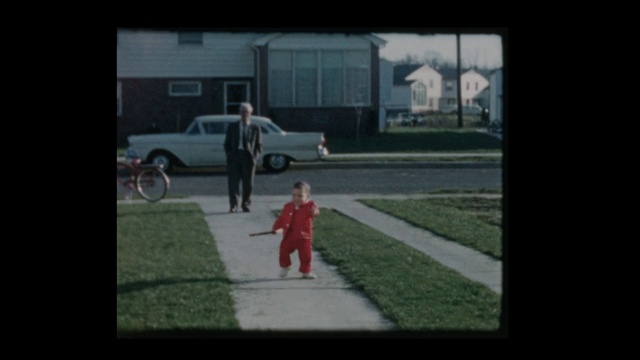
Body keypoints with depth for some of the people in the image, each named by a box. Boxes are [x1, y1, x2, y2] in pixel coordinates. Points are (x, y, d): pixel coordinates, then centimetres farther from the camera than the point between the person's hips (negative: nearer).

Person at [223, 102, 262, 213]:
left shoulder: (255, 128, 9)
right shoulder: (232, 127, 11)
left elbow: (259, 145, 9)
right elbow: (227, 144, 12)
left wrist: (254, 156, -6)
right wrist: (229, 155, -2)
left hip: (248, 157, 0)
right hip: (234, 155, 0)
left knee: (248, 183, 3)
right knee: (233, 182, -5)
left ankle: (246, 204, 14)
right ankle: (233, 206, -2)